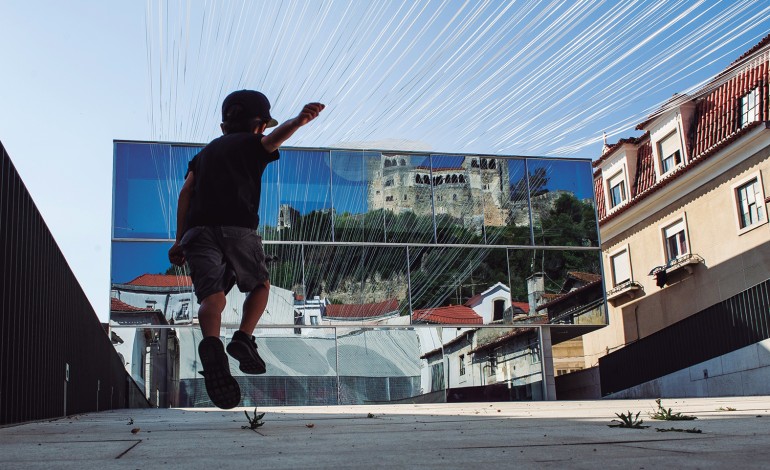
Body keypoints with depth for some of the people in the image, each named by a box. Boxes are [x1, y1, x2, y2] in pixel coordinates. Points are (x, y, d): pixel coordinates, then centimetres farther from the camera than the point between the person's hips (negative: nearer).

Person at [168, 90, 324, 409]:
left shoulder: (205, 152, 31)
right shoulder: (252, 144, 18)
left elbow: (186, 192, 19)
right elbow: (275, 137, -7)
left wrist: (179, 239, 17)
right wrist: (299, 121, -27)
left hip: (197, 230, 3)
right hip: (238, 228, -3)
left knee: (212, 295, -14)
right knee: (260, 285, 20)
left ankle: (211, 343, -45)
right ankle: (243, 338, -3)